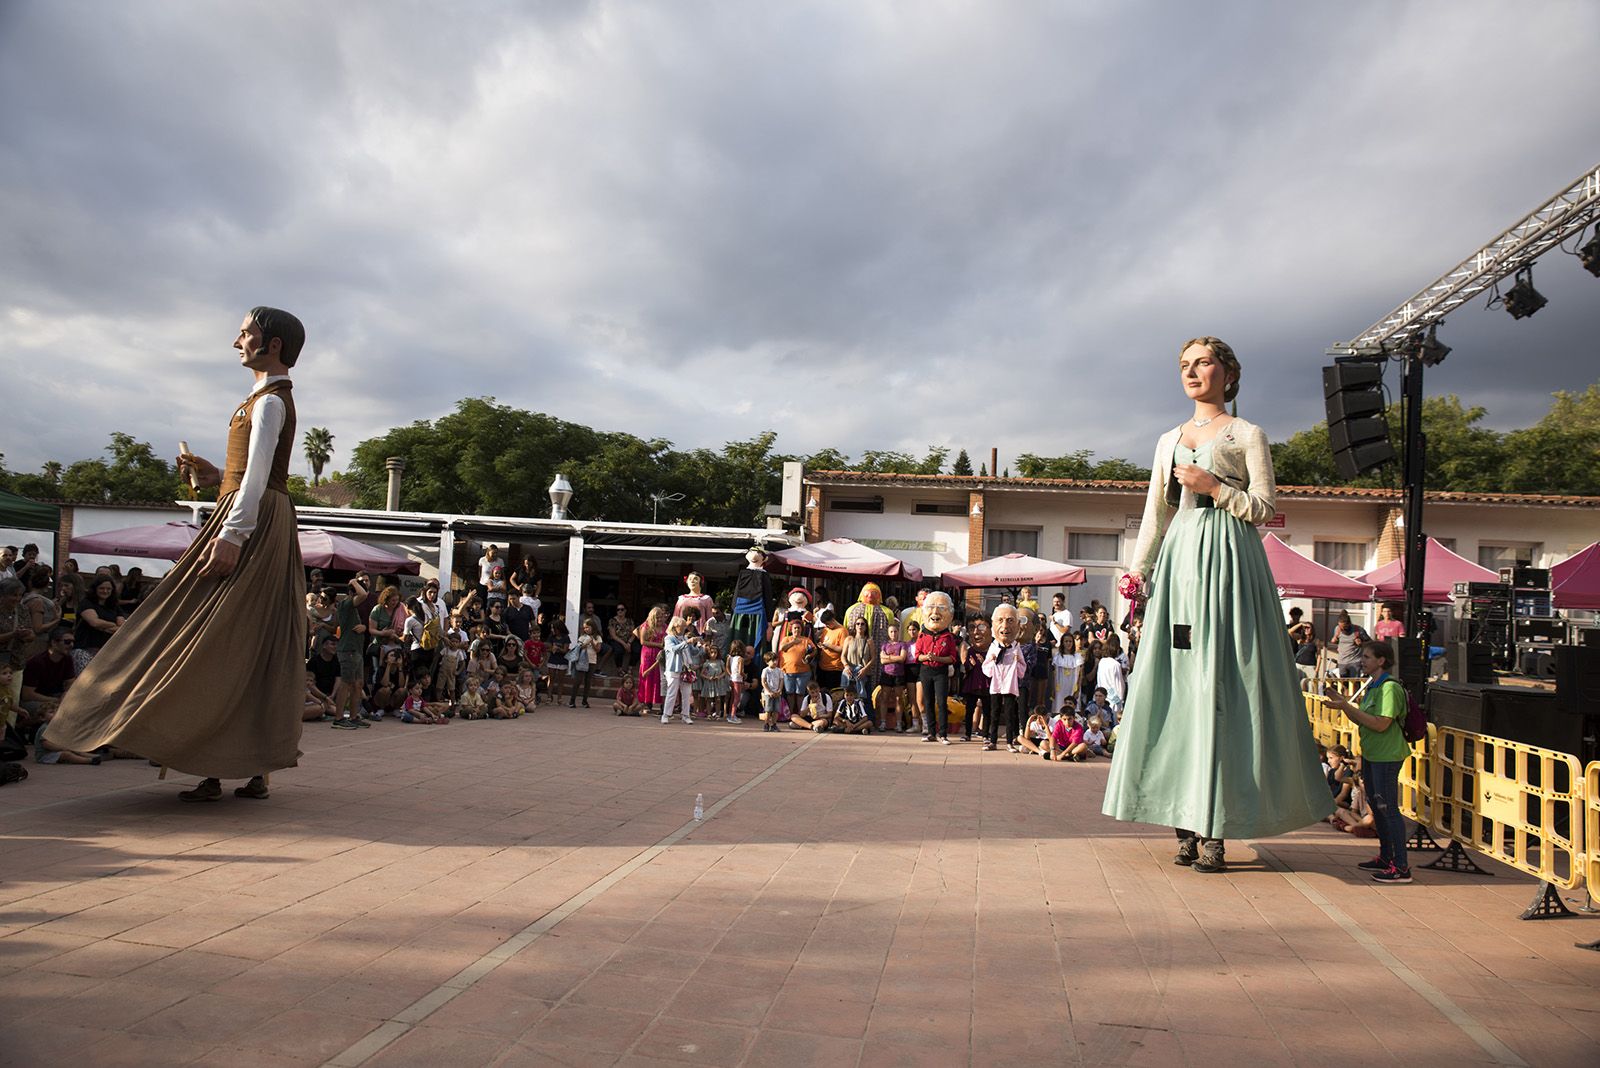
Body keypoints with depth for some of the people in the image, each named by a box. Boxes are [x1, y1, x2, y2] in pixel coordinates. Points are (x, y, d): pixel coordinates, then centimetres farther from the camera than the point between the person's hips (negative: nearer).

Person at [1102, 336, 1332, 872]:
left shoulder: (1248, 435, 6)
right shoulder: (1169, 440, 19)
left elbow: (1265, 507, 0)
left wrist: (1214, 487, -11)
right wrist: (1139, 566, 8)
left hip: (1227, 560, -5)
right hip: (1179, 560, 5)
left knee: (1219, 683, -8)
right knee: (1176, 683, 0)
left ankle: (1215, 830, -3)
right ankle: (1185, 822, 5)